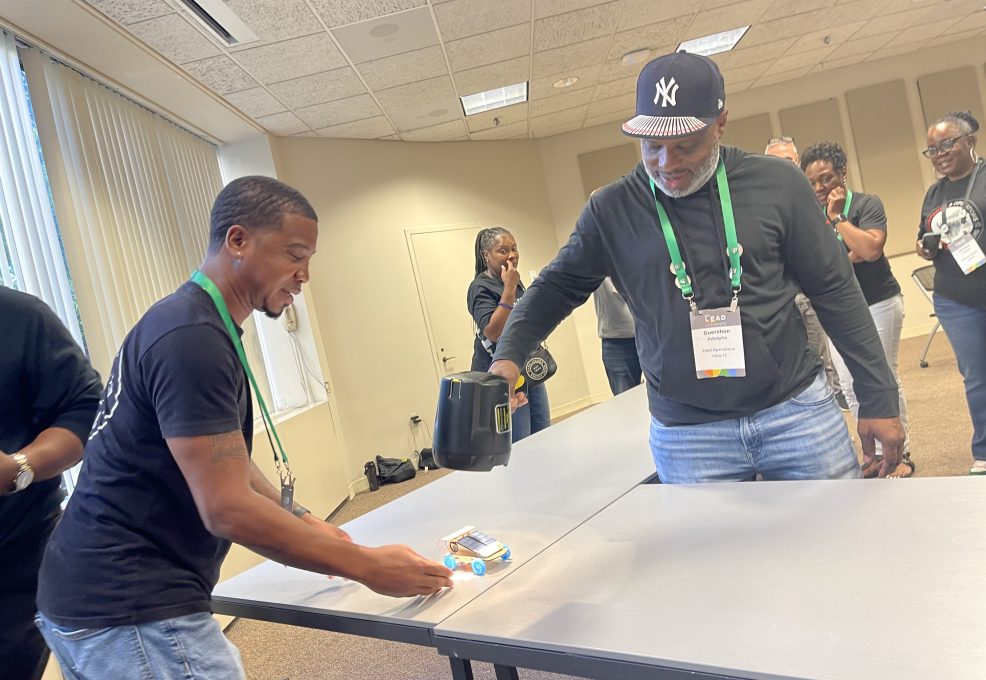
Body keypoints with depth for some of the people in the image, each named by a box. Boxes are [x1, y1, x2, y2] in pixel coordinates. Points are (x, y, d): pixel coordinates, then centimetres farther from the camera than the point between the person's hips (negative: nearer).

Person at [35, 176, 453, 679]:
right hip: (129, 614, -10)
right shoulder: (192, 338, -22)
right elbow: (227, 508, -26)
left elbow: (222, 461, 17)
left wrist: (301, 522, 10)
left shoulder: (190, 322, 10)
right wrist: (368, 567, -20)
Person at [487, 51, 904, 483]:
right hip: (686, 437, 0)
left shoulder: (776, 184, -2)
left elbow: (834, 291, 2)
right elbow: (558, 286, 7)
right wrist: (508, 354, -10)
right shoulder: (613, 209, -2)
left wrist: (879, 399, 3)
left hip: (797, 410, 1)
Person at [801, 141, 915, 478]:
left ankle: (901, 453, 13)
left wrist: (837, 217, -16)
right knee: (850, 387, 4)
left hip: (878, 303, -4)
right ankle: (877, 453, 16)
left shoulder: (867, 204, -6)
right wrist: (847, 255, -17)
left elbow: (870, 249, -22)